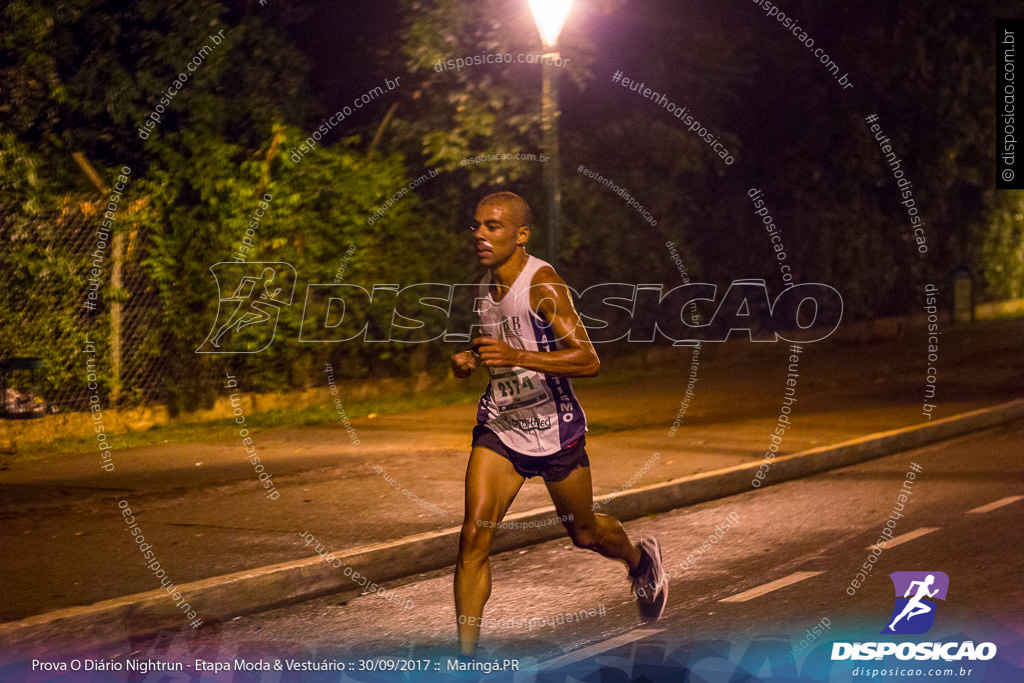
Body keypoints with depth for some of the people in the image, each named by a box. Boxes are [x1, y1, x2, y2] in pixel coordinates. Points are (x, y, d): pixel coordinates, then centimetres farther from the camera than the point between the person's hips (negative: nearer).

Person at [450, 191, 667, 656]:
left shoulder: (543, 286, -20)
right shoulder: (484, 287, 3)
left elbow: (588, 360, -28)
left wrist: (515, 356, -37)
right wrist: (471, 360, 2)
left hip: (554, 428, -5)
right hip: (499, 425, 5)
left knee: (585, 534, 15)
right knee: (475, 534, -13)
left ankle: (641, 560, 51)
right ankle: (467, 657, -9)